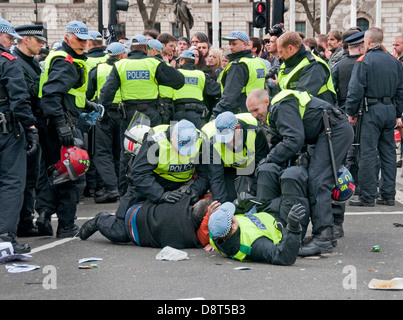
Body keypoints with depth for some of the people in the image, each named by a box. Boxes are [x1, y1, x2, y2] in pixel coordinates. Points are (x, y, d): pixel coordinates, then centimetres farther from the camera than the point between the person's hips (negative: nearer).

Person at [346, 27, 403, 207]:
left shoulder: (364, 61, -7)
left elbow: (356, 89, -12)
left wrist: (351, 112, -2)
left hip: (372, 111, -6)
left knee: (368, 153, -3)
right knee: (388, 153, 10)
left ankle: (367, 197, -2)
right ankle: (388, 195, 13)